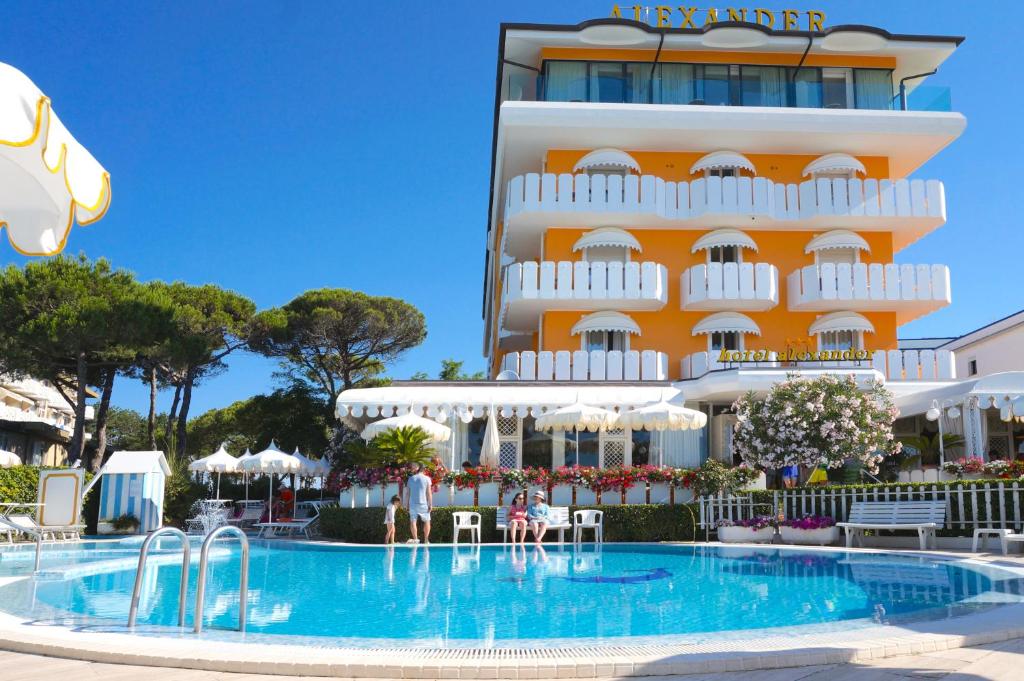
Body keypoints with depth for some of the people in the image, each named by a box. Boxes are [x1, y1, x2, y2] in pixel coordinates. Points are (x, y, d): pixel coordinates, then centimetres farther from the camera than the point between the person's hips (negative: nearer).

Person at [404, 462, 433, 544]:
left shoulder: (411, 478, 5)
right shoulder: (427, 479, -2)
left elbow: (407, 492, 5)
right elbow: (429, 493, -6)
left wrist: (407, 503, 11)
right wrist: (430, 504, -3)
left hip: (413, 504, 1)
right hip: (423, 503, -1)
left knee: (413, 521, 4)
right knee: (427, 521, 10)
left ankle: (415, 539, -4)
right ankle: (426, 540, 6)